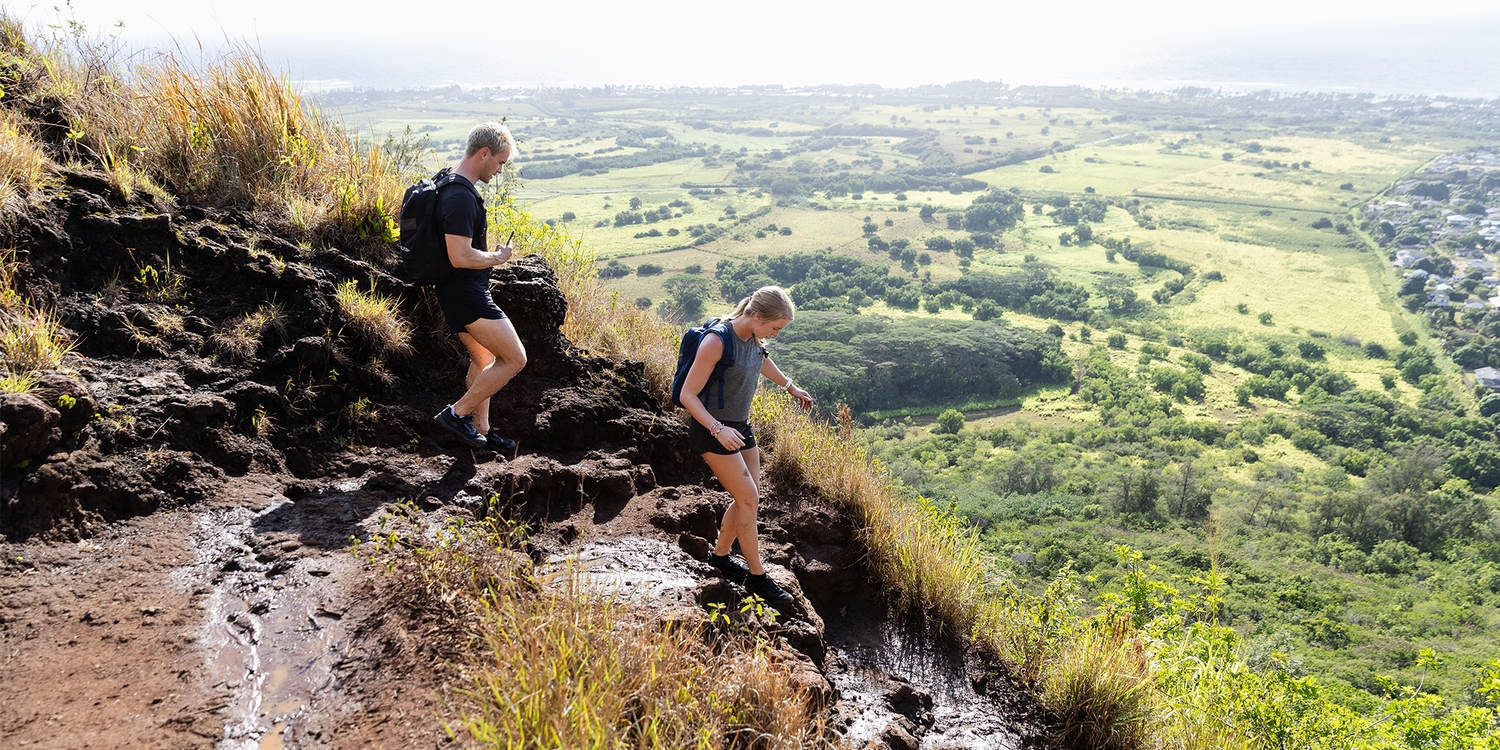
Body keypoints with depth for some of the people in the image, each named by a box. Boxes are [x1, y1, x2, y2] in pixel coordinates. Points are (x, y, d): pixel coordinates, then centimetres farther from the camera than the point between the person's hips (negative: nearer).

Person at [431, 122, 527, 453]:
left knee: (484, 358, 21)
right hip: (466, 293, -11)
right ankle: (458, 413, 3)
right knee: (515, 358, -4)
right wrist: (498, 257, -12)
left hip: (461, 292, 11)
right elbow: (460, 257, -27)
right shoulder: (461, 197, -23)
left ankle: (481, 430, 29)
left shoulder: (454, 187, 12)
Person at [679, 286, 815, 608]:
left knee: (749, 499, 10)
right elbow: (688, 394, -23)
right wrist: (718, 429, -34)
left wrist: (790, 386, 37)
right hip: (712, 430, -8)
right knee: (748, 499, -7)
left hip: (741, 427, 8)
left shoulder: (754, 338, -1)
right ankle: (756, 575, 7)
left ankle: (721, 554, 30)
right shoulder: (716, 342, -25)